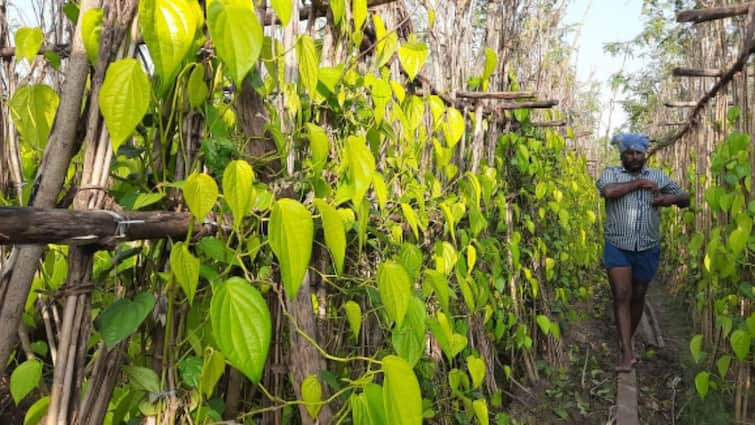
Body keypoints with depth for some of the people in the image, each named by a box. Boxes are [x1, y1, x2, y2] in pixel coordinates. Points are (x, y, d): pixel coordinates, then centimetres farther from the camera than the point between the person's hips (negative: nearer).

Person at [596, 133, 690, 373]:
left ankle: (626, 343, 32)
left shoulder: (658, 176, 10)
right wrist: (638, 183, -13)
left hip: (648, 249, 3)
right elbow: (607, 191, -21)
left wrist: (672, 198, -8)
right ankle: (627, 353, -10)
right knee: (621, 297, -10)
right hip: (617, 248, -3)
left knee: (637, 298, 13)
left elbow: (685, 199, 15)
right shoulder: (611, 173, 1)